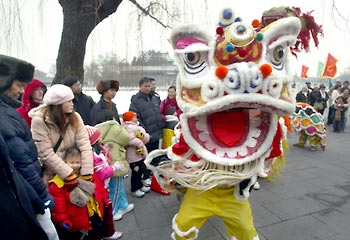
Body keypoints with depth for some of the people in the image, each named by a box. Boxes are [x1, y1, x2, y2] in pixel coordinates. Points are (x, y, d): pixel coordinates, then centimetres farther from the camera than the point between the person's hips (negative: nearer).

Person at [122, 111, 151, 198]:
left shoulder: (137, 127, 16)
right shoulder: (129, 128, -17)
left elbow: (146, 138, 10)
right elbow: (129, 139, -33)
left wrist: (144, 136, -13)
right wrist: (139, 143, -19)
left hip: (141, 153, 10)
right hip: (133, 154, -10)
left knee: (141, 170, 20)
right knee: (136, 171, -2)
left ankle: (140, 185, 37)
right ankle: (134, 189, 12)